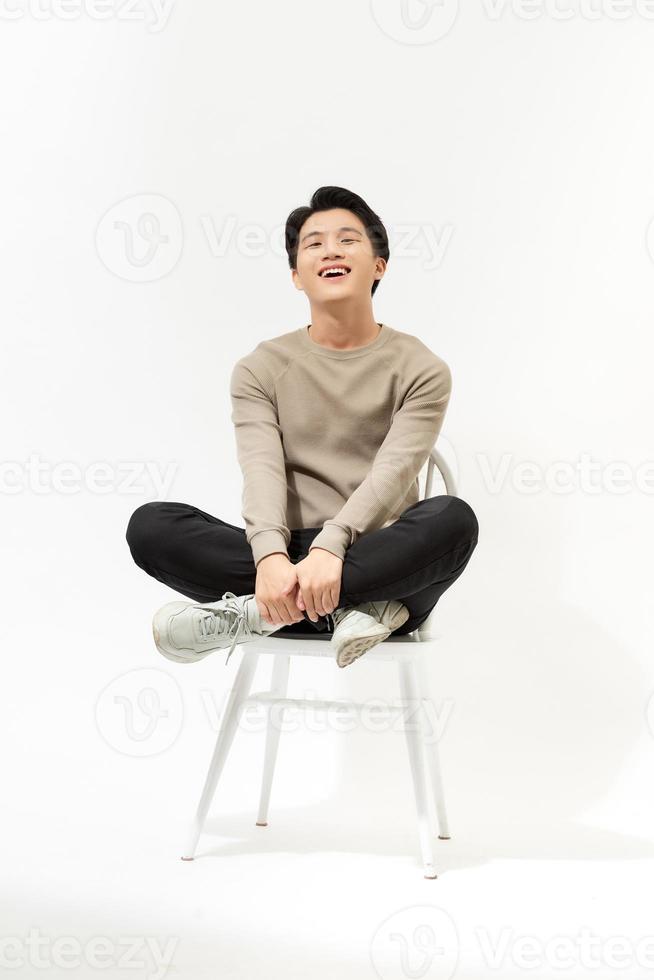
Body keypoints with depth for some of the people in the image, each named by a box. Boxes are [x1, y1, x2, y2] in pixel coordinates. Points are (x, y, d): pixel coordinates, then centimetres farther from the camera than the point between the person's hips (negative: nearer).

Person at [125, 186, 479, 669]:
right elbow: (261, 471, -7)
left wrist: (330, 547, -32)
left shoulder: (420, 369, 4)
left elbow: (393, 472, -12)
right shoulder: (261, 370, 10)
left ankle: (256, 613, -26)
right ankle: (354, 607, -27)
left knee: (454, 517, -34)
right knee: (150, 525, -21)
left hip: (388, 564, -1)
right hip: (291, 560, 1)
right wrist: (271, 557, -29)